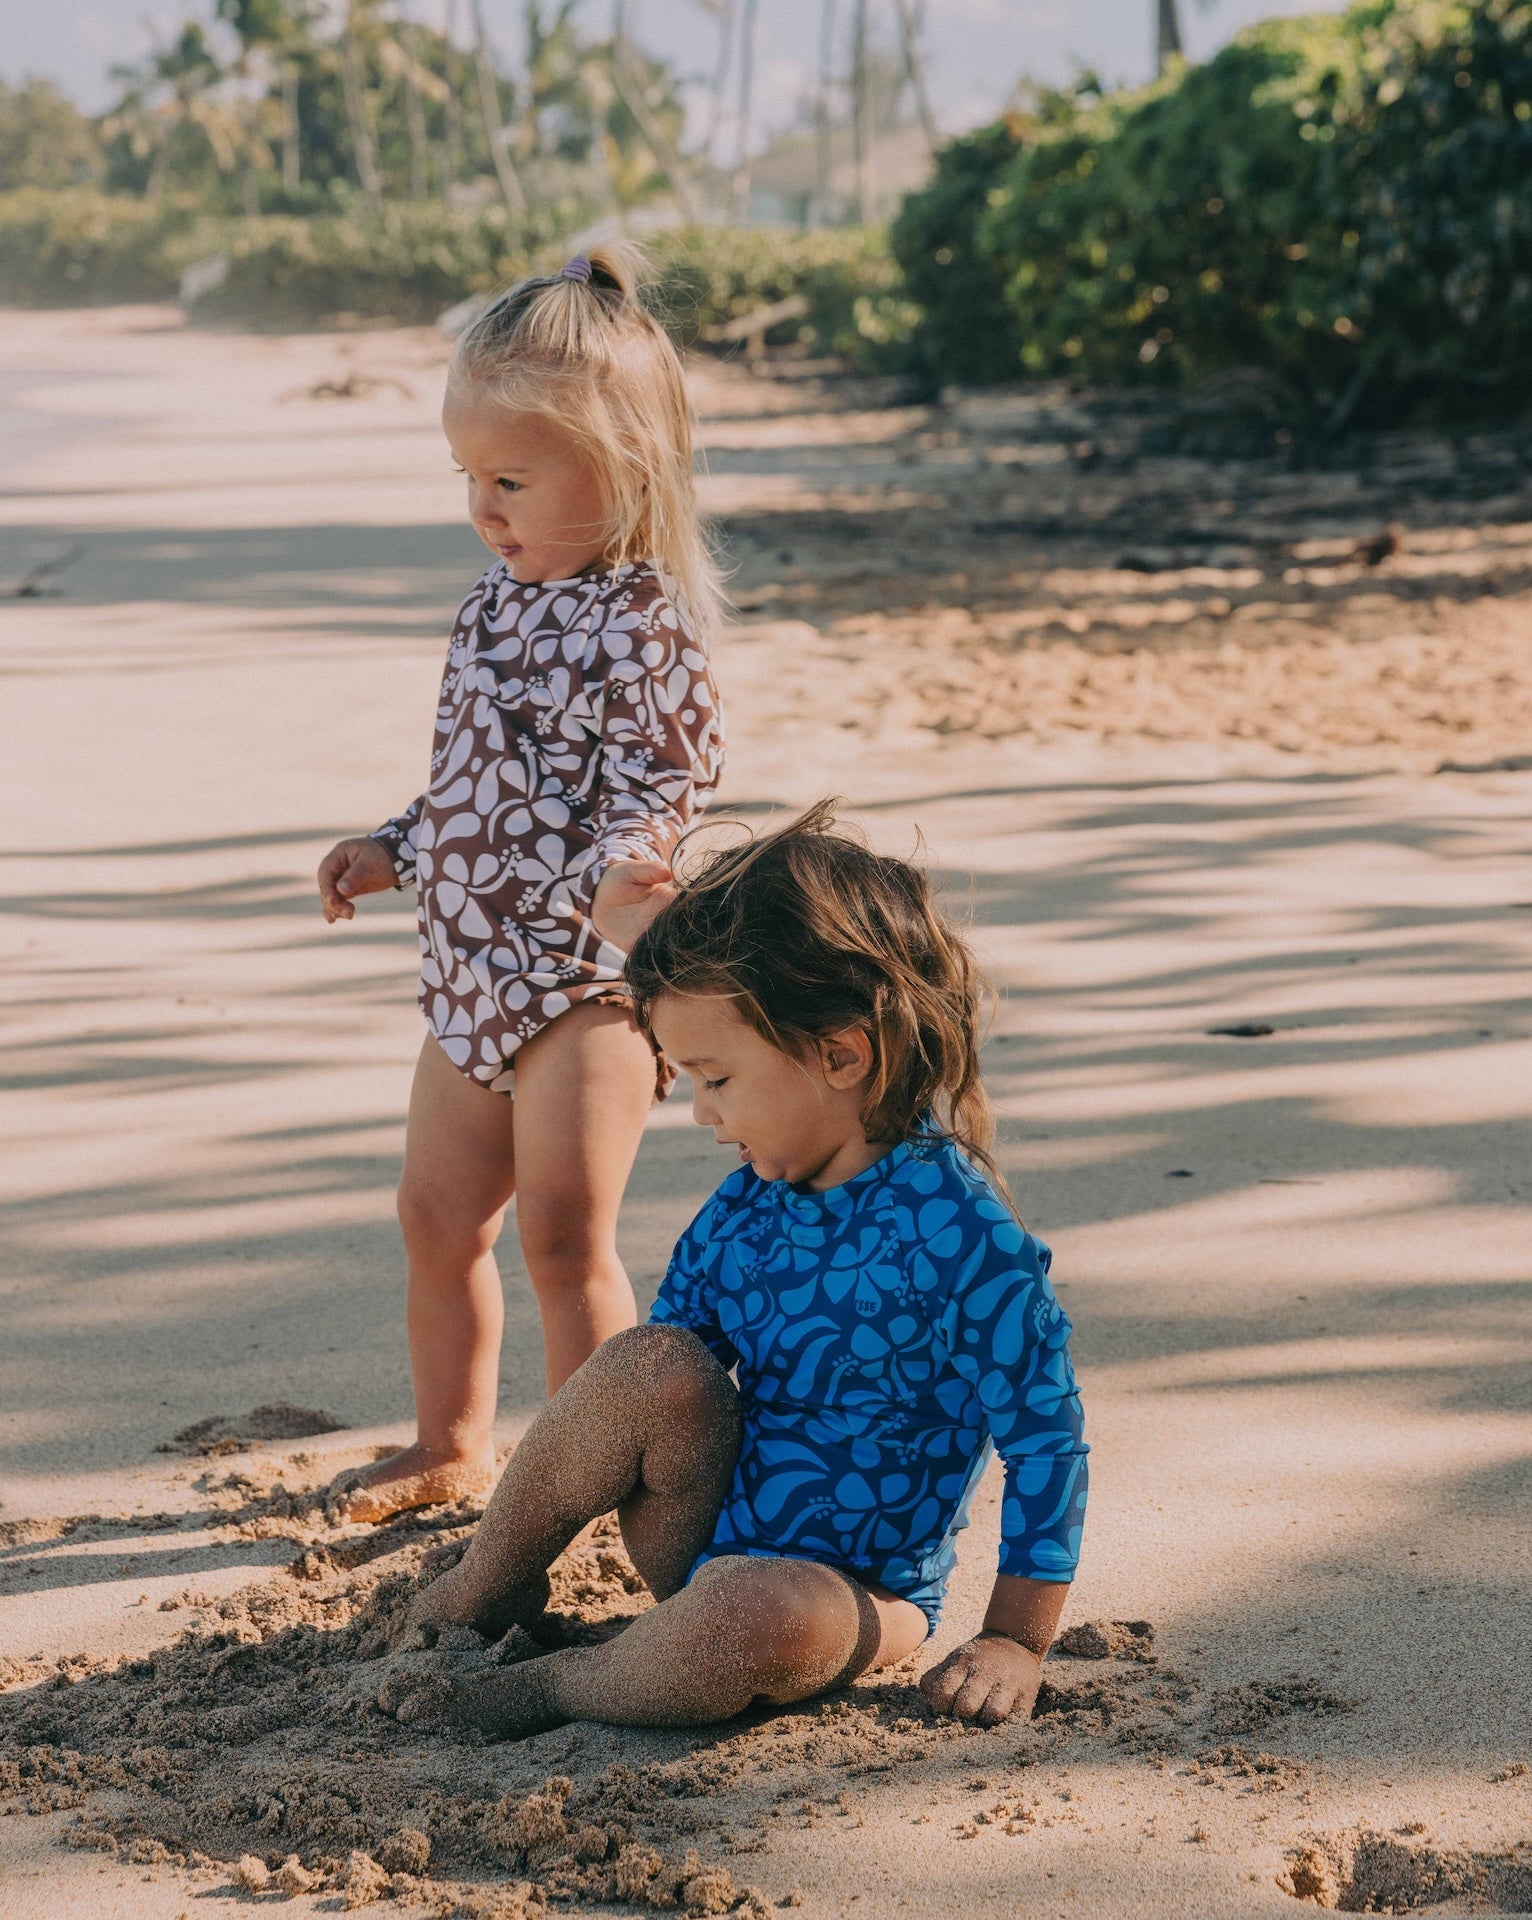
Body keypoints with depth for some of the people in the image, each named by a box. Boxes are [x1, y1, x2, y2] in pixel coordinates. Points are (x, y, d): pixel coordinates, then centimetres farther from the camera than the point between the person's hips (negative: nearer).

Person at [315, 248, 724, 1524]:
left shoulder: (643, 621, -15)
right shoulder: (501, 598, 10)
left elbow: (665, 779, -19)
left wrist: (622, 867, -36)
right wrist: (395, 851, 23)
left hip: (583, 979, -9)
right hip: (472, 972, 9)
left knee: (562, 1233, -8)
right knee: (438, 1217, 17)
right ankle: (453, 1447, 35)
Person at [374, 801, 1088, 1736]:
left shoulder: (959, 1235, -20)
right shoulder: (746, 1206, 1)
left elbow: (1045, 1439, -16)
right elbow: (663, 1368, 13)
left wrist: (1016, 1640, -12)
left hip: (853, 1592, -6)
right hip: (704, 1539, 6)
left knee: (760, 1618, -40)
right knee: (656, 1363, -22)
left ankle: (542, 1690, -16)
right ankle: (488, 1587, -3)